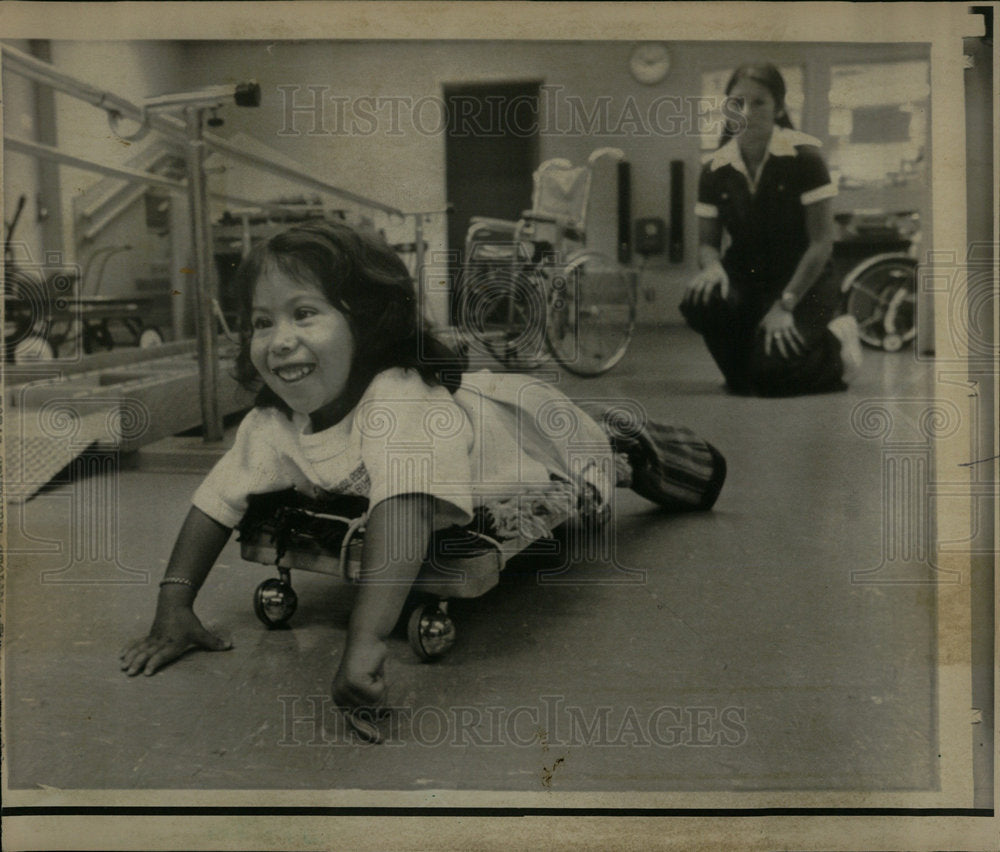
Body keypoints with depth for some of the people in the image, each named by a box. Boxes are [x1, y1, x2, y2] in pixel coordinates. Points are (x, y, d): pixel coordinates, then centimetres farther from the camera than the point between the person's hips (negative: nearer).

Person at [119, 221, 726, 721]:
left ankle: (627, 443, 48)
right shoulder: (274, 424, -28)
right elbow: (219, 498, -18)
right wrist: (174, 608, -28)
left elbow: (405, 507, -63)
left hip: (537, 432, -5)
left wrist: (366, 641, -74)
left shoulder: (399, 401, -49)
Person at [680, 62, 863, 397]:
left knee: (770, 373, -26)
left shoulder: (802, 156, -11)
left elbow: (822, 241, -13)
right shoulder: (715, 168, 0)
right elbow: (707, 241, 5)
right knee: (698, 301, -30)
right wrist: (712, 266, -21)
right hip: (745, 280, 4)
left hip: (803, 284, -4)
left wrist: (785, 304, -20)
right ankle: (742, 378, 0)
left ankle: (834, 344, 10)